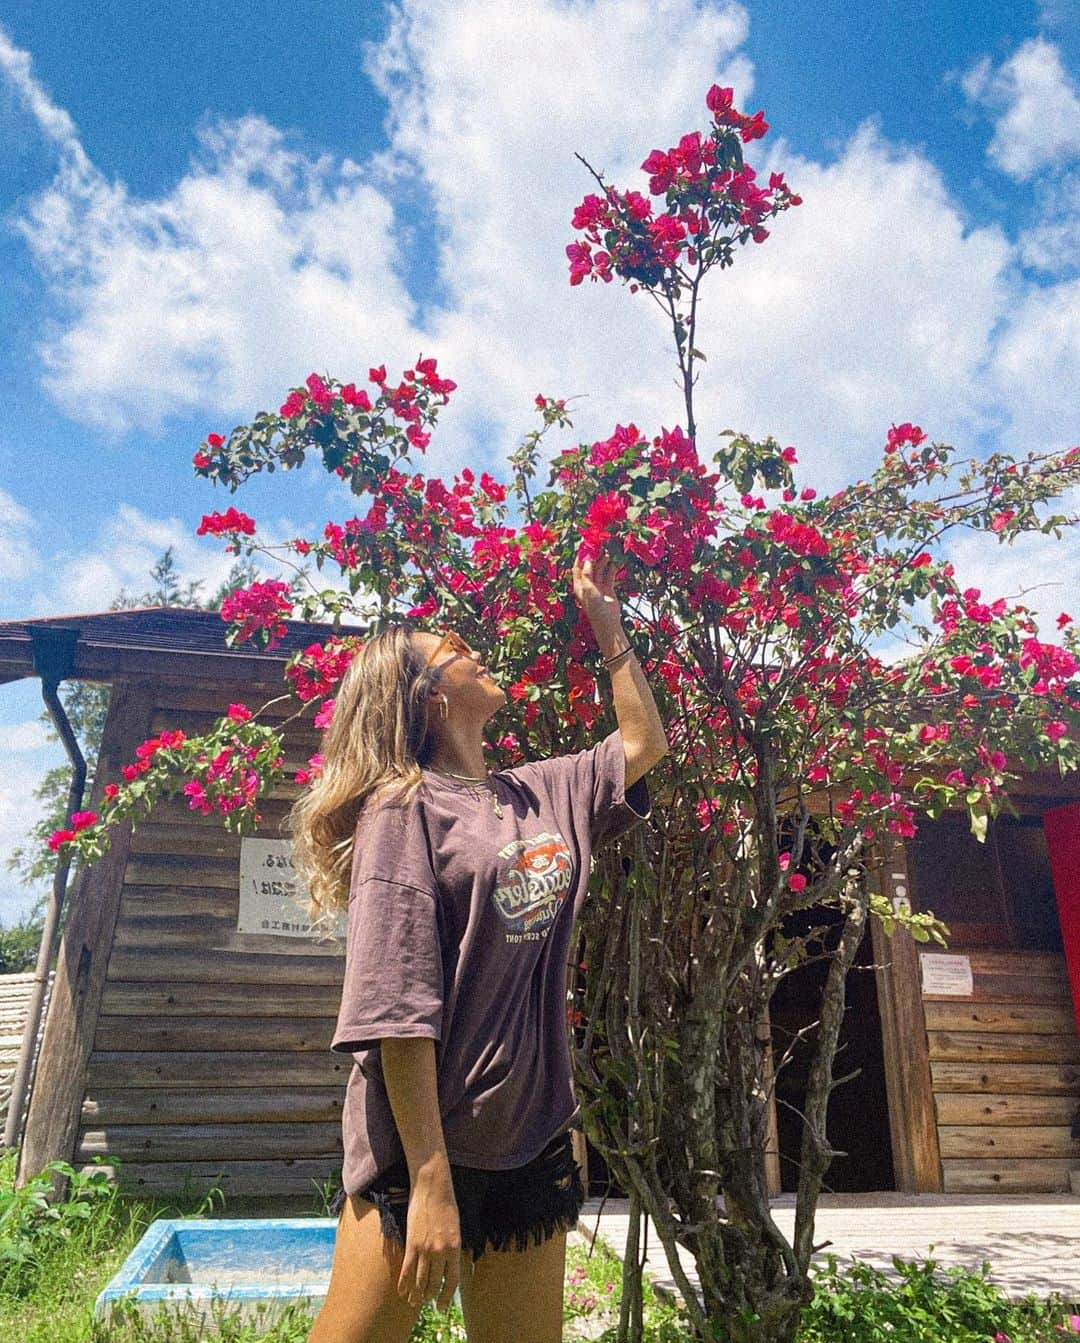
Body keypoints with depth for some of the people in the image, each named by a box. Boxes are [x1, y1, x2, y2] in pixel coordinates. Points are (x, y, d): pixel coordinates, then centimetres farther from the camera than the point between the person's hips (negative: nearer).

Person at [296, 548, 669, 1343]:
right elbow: (397, 1008, -17)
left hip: (530, 1142, 6)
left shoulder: (541, 794, 8)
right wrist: (430, 1181, -19)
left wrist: (606, 623, 18)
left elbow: (643, 744, 20)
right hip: (419, 1149, -6)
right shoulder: (406, 808, -12)